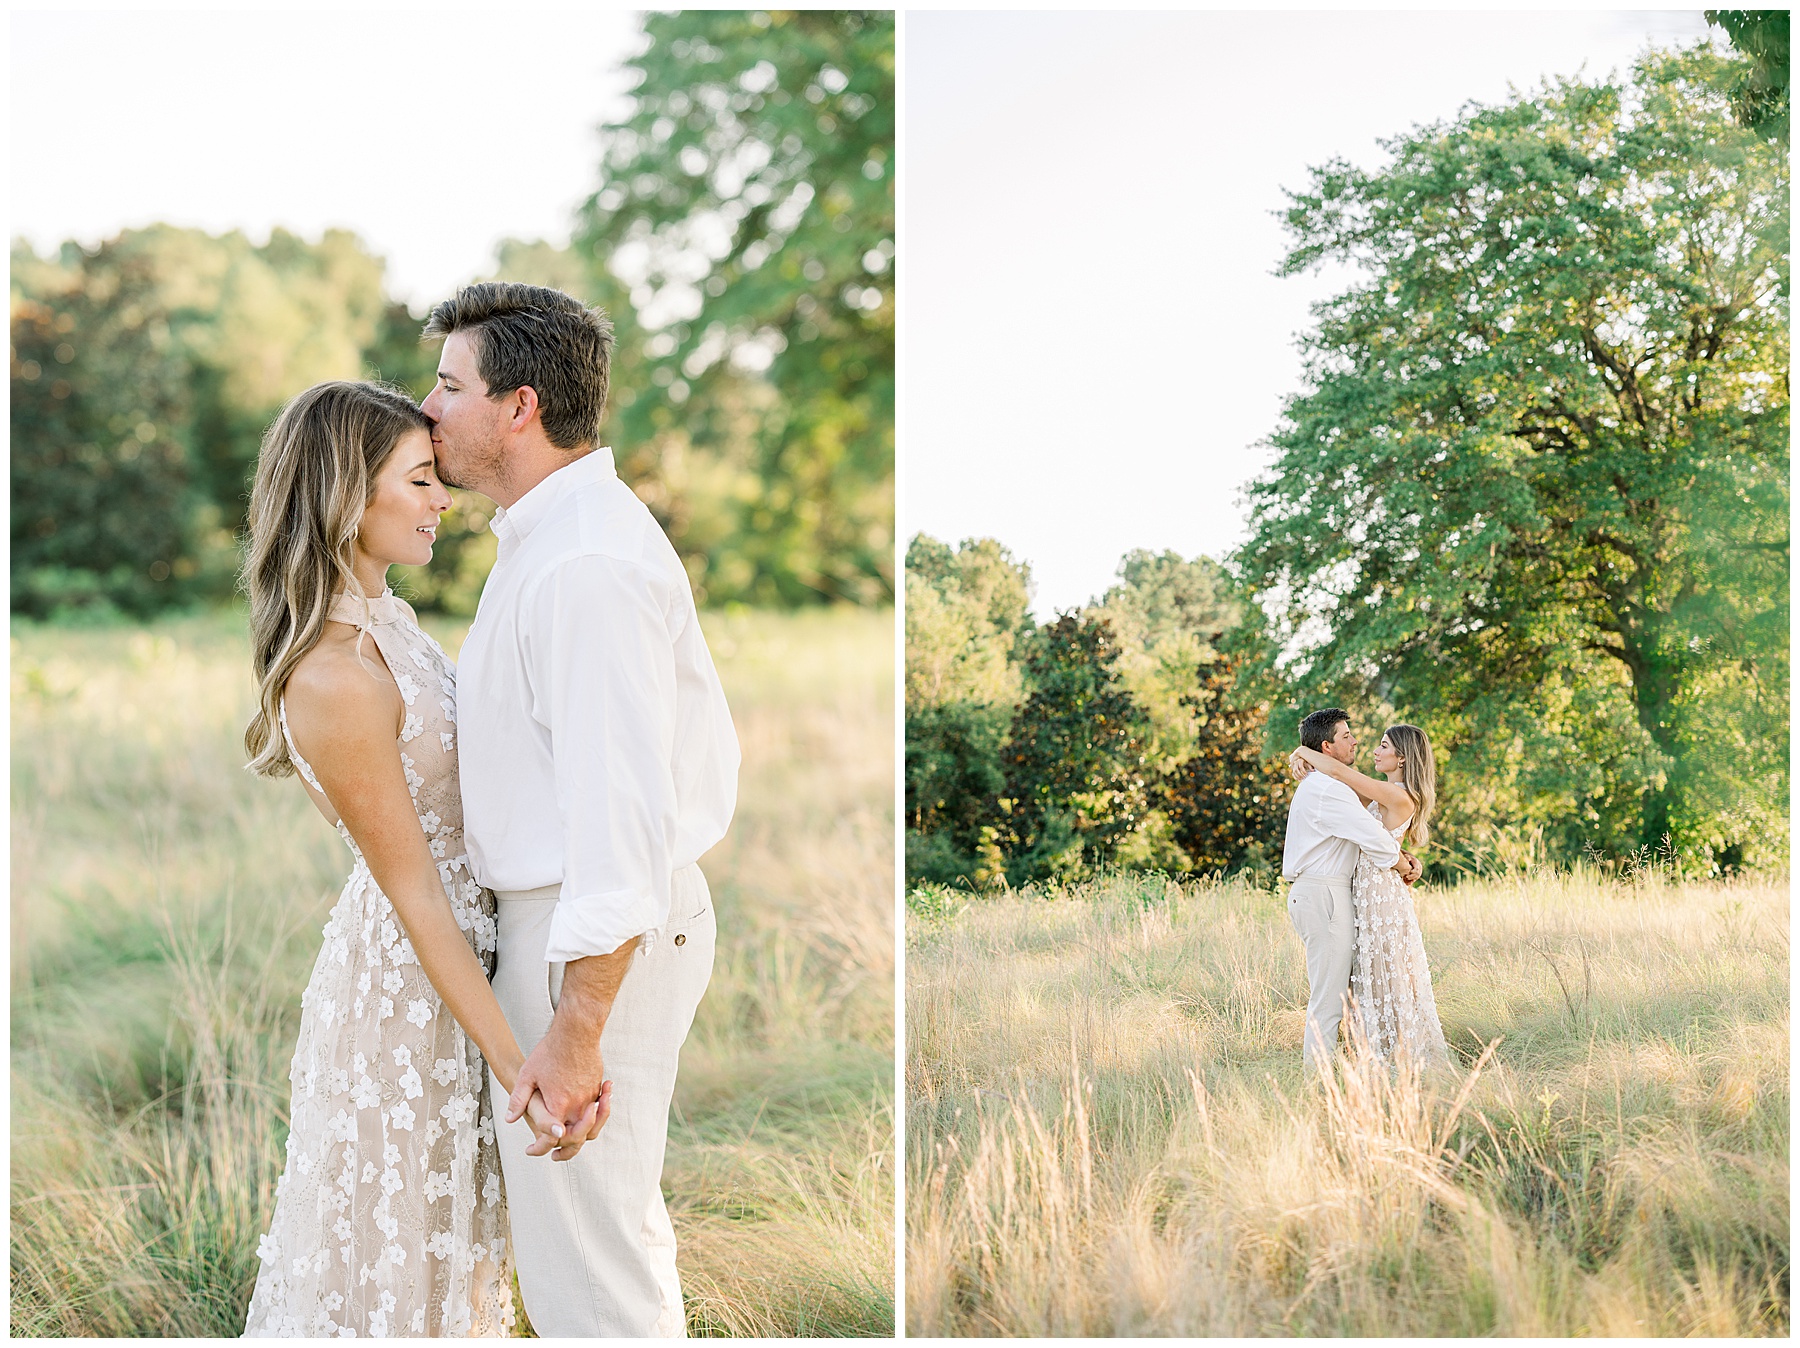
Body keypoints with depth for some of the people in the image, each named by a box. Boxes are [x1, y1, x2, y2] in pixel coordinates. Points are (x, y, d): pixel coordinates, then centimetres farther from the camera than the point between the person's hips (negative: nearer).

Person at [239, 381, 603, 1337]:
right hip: (408, 978, -9)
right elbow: (414, 894, -24)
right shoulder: (334, 679, -27)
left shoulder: (380, 614, 2)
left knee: (452, 1212, 24)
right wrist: (518, 1068, -22)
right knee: (402, 1230, 9)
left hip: (464, 946, 9)